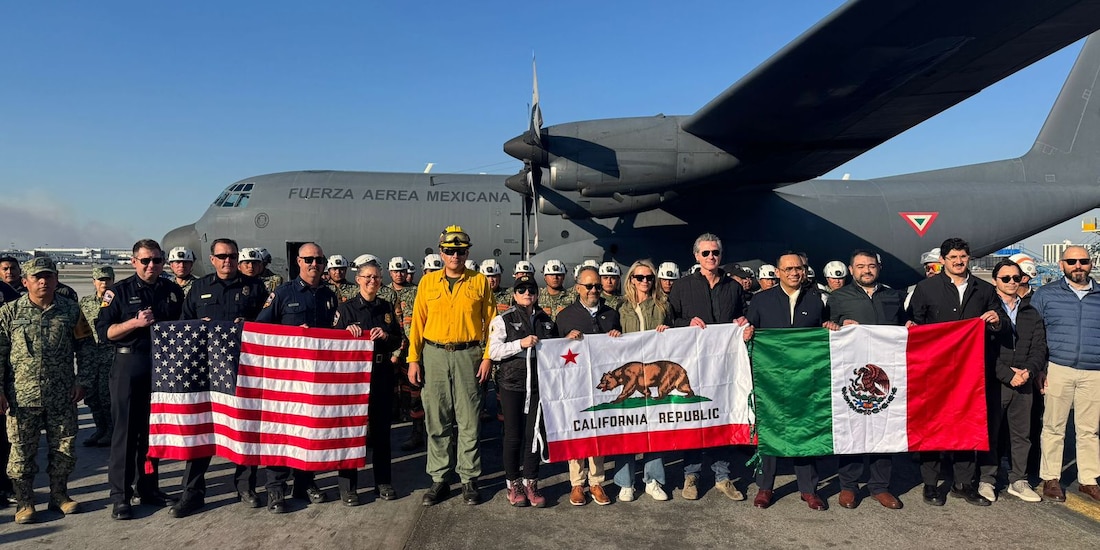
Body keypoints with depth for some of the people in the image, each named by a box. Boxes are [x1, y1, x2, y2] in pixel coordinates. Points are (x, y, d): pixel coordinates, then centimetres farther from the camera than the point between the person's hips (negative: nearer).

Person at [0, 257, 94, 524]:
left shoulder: (71, 310, 3)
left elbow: (84, 347, 8)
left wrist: (82, 381, 3)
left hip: (62, 395, 1)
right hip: (22, 395, -1)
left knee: (64, 447, 8)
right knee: (22, 450, 4)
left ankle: (59, 495, 24)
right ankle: (24, 503, 18)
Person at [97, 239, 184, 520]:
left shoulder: (173, 291, 10)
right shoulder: (119, 291, -1)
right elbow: (104, 331, -5)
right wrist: (135, 322, -17)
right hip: (129, 366, -3)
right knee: (125, 431, 0)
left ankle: (148, 488, 23)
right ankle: (120, 496, 7)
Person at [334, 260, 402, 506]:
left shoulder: (387, 308, 8)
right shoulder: (346, 308, -2)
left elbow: (398, 342, 8)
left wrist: (386, 336, -12)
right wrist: (348, 333, -22)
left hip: (382, 373, 3)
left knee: (381, 427, 10)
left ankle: (383, 482, 22)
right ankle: (348, 486, 11)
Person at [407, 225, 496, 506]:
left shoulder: (479, 282, 4)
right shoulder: (428, 281, 8)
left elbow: (491, 321, 4)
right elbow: (418, 322, 6)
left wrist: (488, 356, -4)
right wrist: (414, 359, 0)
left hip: (468, 356, -1)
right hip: (434, 356, 1)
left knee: (469, 422, 3)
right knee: (436, 421, 6)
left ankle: (469, 480, 14)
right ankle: (439, 480, 16)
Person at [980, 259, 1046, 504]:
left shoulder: (1031, 313, 14)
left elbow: (1039, 348, 9)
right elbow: (984, 349, -9)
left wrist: (1029, 371, -9)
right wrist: (1007, 374, -14)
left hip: (1023, 383, 4)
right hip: (993, 382, -4)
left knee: (1022, 433, 9)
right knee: (990, 432, 2)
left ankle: (1018, 481, 20)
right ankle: (987, 480, 11)